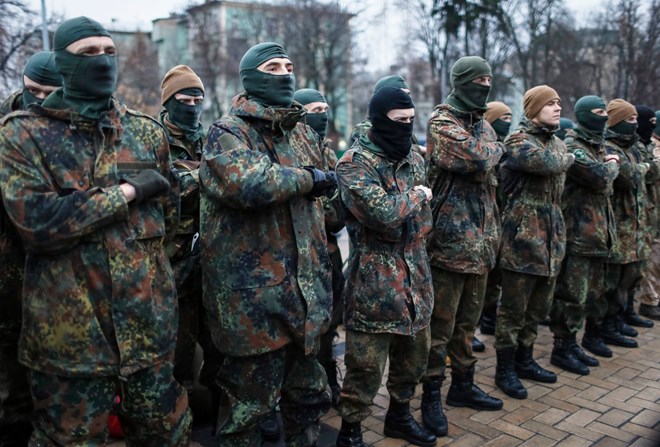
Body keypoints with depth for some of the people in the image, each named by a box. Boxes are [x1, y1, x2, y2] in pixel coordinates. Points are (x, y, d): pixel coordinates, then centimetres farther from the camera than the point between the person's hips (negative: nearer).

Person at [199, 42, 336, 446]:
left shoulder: (303, 132, 13)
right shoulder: (228, 133, -10)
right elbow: (249, 184, -31)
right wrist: (309, 179, -16)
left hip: (304, 291, 7)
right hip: (254, 296, -7)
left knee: (308, 394, 22)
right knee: (249, 403, 6)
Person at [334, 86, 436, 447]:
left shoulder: (415, 160, 10)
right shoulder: (355, 163, -14)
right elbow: (382, 212, -27)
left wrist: (399, 226, 2)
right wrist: (416, 196, -10)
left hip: (414, 275, 7)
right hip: (374, 282, -7)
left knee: (414, 354, 19)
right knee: (366, 365, 1)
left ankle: (399, 414, 39)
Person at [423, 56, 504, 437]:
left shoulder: (483, 124, 18)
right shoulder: (442, 122, -8)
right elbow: (477, 161, -26)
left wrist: (495, 231, 19)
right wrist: (496, 147, -3)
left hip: (481, 241, 8)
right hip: (451, 239, -8)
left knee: (469, 320, 17)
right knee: (441, 324, 0)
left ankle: (463, 384, 31)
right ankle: (432, 395, 13)